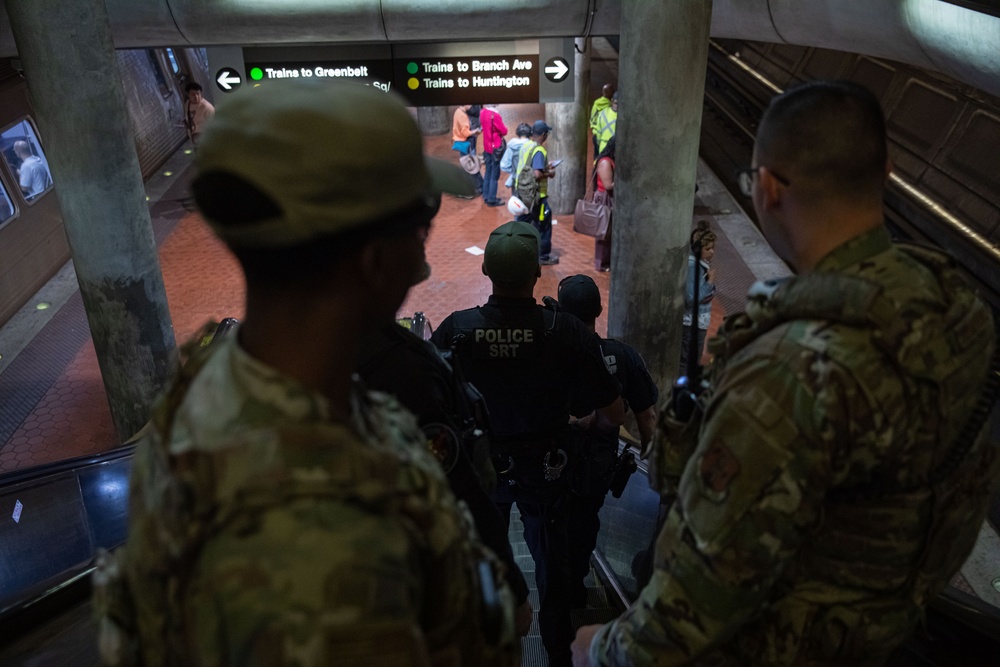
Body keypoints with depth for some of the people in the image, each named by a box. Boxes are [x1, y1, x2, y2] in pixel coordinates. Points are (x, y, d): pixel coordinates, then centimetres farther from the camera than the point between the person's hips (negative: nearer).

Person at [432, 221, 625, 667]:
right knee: (551, 563, 23)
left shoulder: (456, 329, -23)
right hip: (546, 467, -1)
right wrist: (585, 422, 5)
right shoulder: (566, 333, -25)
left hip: (480, 465, 1)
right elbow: (613, 415, -18)